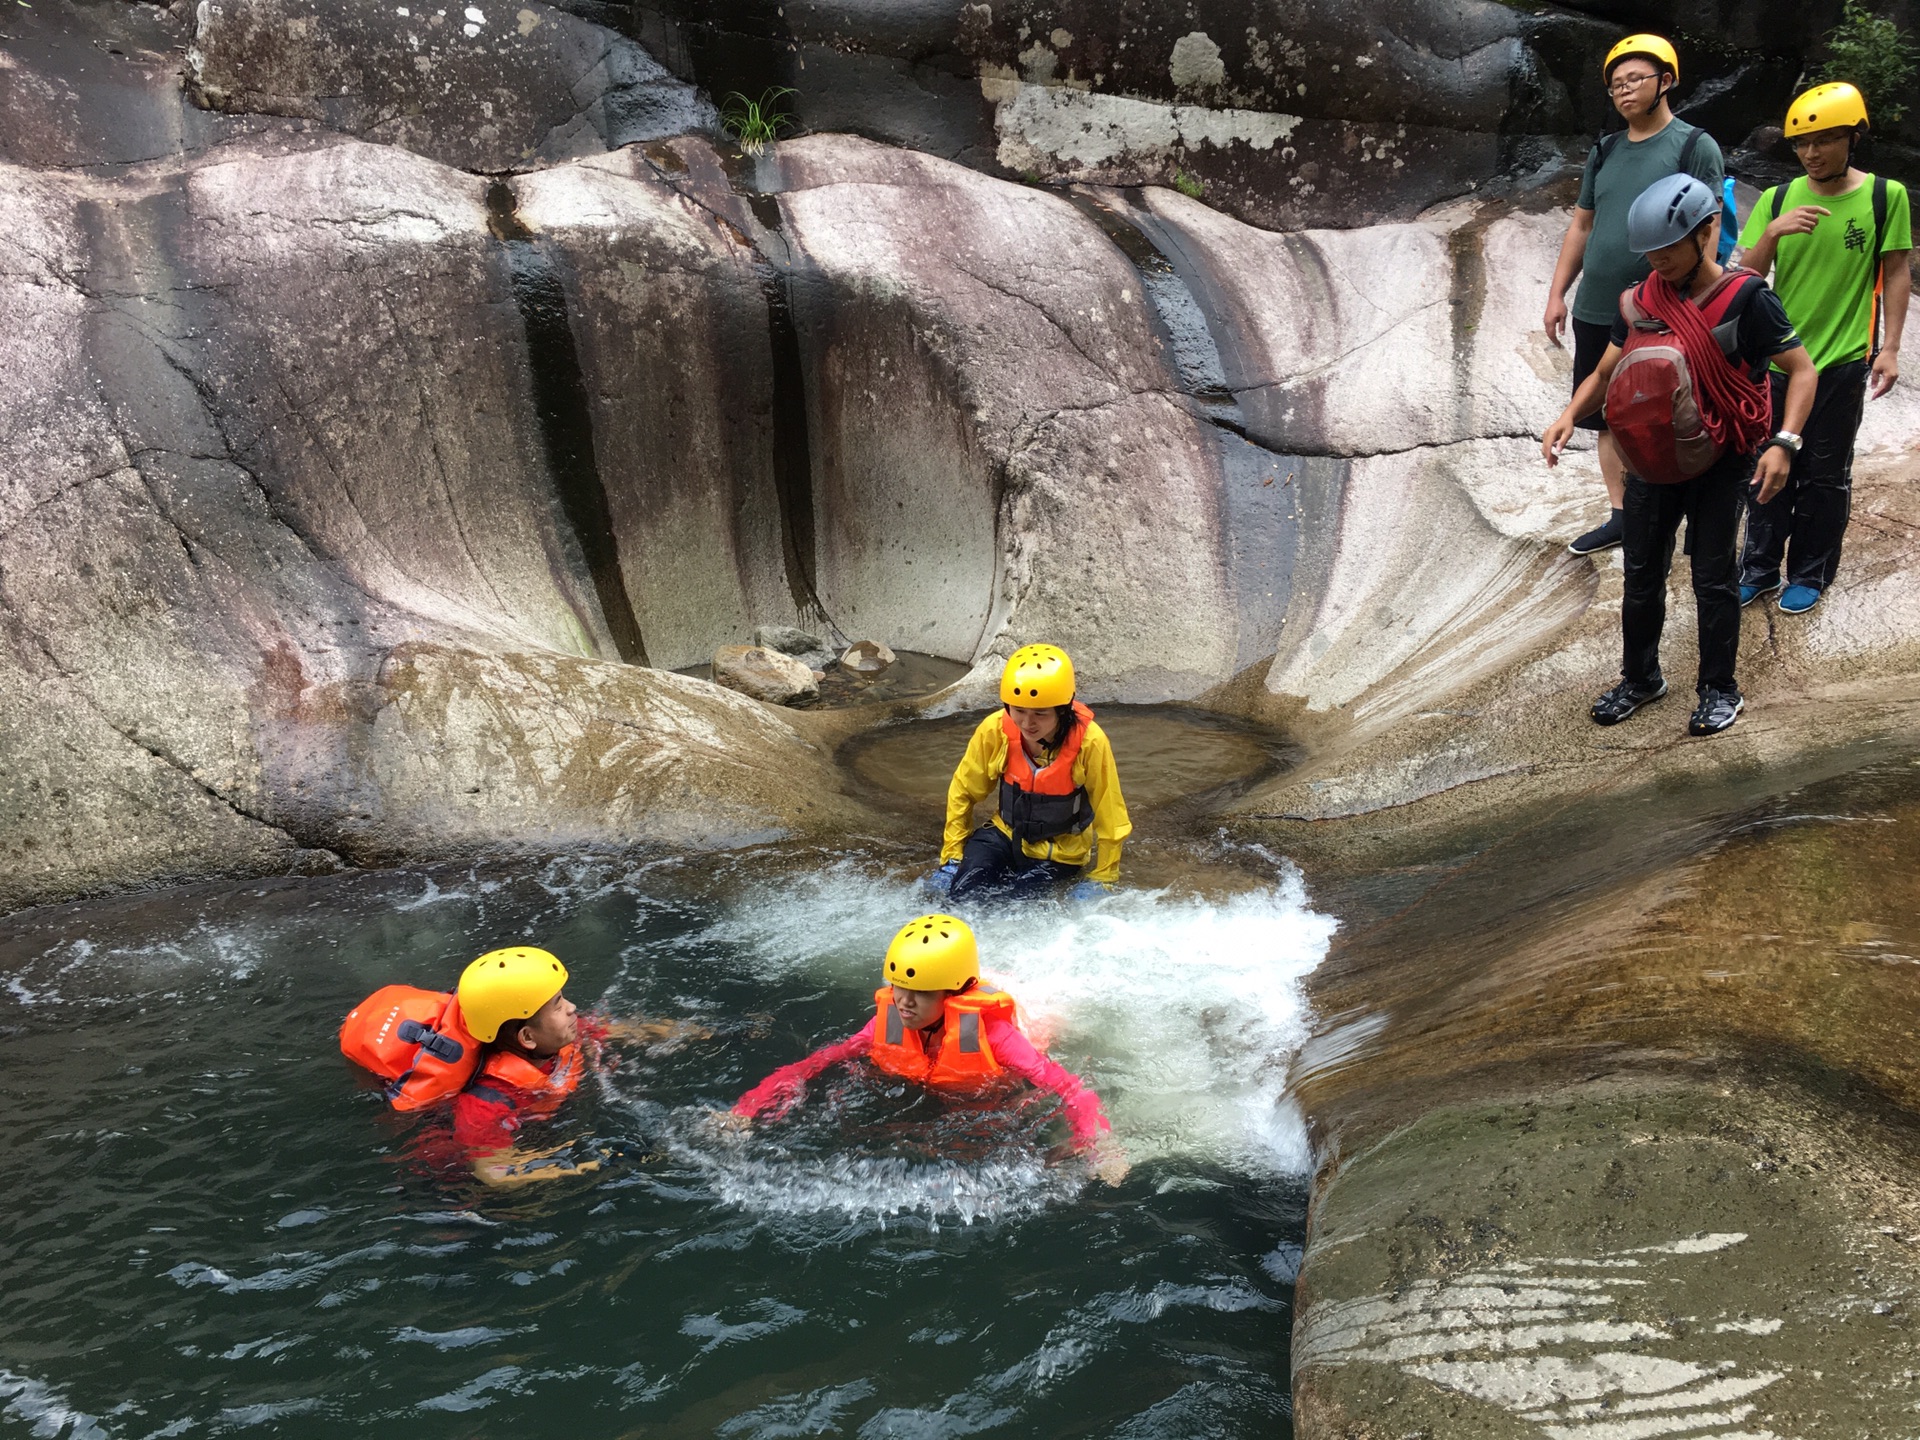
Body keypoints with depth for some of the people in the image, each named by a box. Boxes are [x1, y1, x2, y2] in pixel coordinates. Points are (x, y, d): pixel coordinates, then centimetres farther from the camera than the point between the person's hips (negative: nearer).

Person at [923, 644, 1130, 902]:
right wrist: (952, 857, -3)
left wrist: (1099, 880, -9)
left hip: (1060, 855, -2)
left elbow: (1109, 817, -14)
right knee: (960, 894, -21)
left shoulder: (1090, 742, -26)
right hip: (1006, 835, 2)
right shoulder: (994, 730, -19)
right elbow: (962, 793, -2)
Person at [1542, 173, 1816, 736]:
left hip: (1719, 462, -4)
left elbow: (1801, 371, -11)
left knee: (1713, 578, 5)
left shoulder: (1745, 299, -13)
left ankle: (1719, 688, 20)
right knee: (1641, 574, 12)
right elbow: (1605, 374, 6)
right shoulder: (1641, 302, -1)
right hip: (1651, 459, 4)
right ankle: (1640, 677, 30)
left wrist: (1783, 443, -24)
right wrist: (1570, 415, -13)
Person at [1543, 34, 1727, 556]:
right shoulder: (1604, 153, 12)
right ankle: (1619, 514, 22)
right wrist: (1556, 293, 12)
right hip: (1595, 314, 6)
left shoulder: (1695, 147, -5)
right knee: (1609, 418, 11)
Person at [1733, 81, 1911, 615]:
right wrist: (1772, 233, -20)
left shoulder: (1885, 196, -4)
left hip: (1843, 361, -2)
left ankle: (1810, 574, 20)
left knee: (1825, 474, 7)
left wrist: (1889, 348, -6)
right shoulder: (1776, 200, 1)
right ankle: (1760, 568, 23)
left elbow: (1896, 273, 0)